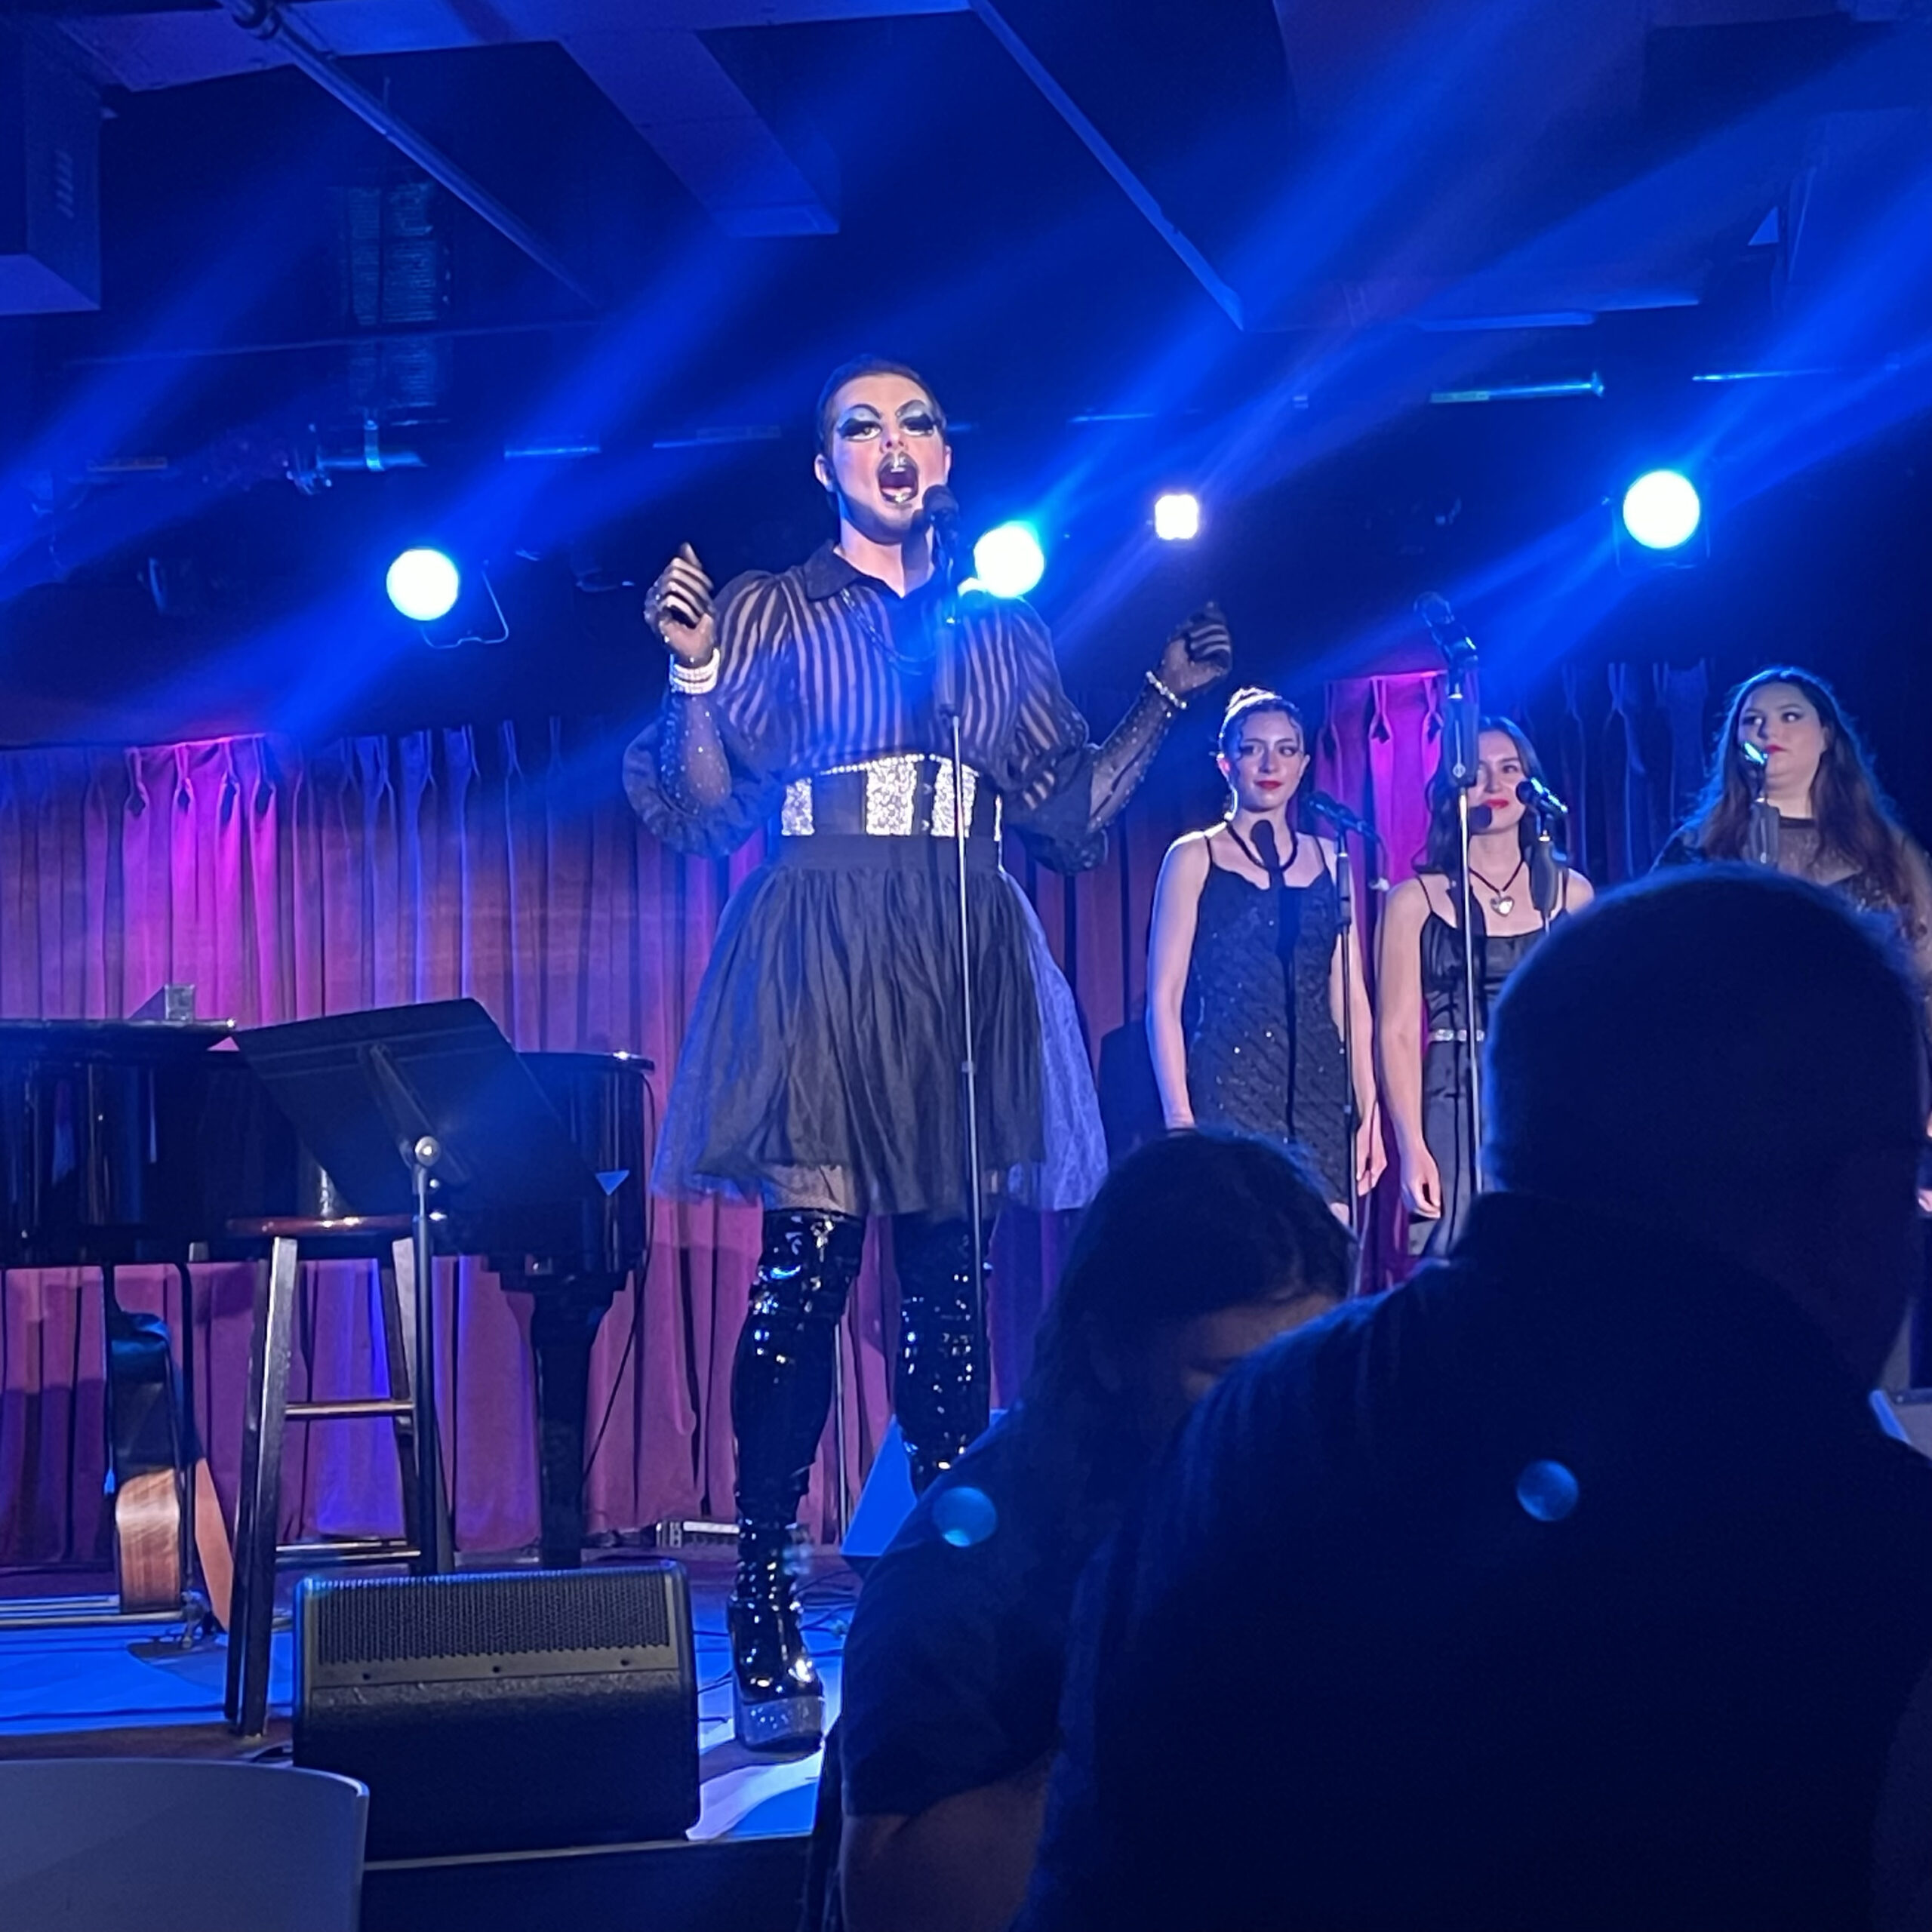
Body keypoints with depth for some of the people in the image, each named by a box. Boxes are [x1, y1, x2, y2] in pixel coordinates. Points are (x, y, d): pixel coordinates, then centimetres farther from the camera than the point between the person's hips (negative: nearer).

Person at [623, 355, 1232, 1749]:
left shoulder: (1001, 630, 17)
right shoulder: (769, 613, 8)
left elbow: (1068, 818, 15)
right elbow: (702, 813, 1)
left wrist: (1168, 696, 11)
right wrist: (693, 671, -12)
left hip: (968, 970, 3)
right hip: (818, 964, -3)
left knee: (948, 1278, 0)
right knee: (807, 1266, -12)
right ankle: (766, 1620, -9)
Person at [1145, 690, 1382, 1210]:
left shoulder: (1329, 861, 15)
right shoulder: (1195, 858, 5)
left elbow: (1350, 997, 15)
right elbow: (1164, 998, 0)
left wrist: (1368, 1112, 7)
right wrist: (1179, 1118, -9)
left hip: (1318, 1093, 3)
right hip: (1227, 1094, -3)